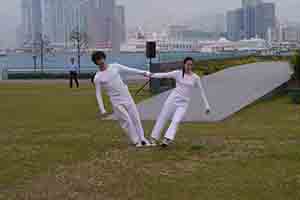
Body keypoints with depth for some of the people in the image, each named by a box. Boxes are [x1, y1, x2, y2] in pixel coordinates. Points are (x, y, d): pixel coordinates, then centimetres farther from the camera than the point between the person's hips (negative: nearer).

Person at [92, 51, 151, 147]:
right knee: (126, 121, -6)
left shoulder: (115, 66, 1)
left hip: (127, 97, 3)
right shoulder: (97, 78, -6)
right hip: (116, 101, -3)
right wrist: (102, 109, -9)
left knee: (135, 118, 5)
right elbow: (98, 94, -4)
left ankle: (142, 139, 15)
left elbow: (129, 70, 9)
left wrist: (143, 72, 6)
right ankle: (136, 141, 7)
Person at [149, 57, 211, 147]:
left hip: (183, 103, 0)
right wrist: (151, 75, -22)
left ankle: (167, 140, -27)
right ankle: (154, 138, 17)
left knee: (176, 121, -18)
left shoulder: (196, 78, 1)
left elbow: (202, 91, 6)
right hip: (173, 99, 0)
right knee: (162, 118, 4)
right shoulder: (178, 73, -1)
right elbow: (164, 75, -10)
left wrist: (207, 105, 4)